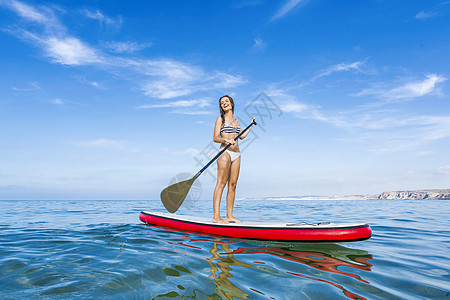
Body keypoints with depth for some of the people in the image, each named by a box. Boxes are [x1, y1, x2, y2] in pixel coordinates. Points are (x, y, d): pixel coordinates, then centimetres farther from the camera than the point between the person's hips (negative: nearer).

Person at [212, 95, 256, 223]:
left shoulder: (236, 120, 21)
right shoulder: (221, 119, 3)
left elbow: (242, 136, 24)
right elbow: (215, 138, -6)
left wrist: (251, 125, 29)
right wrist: (226, 140, -25)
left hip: (236, 154, 6)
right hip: (225, 152, -6)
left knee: (233, 185, 3)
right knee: (221, 184, -11)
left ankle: (229, 216, 8)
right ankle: (216, 216, -11)